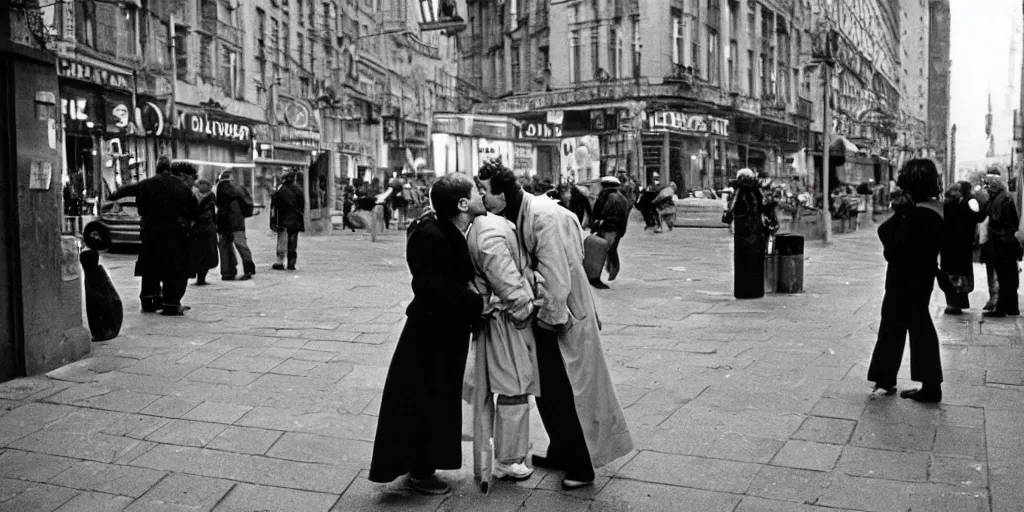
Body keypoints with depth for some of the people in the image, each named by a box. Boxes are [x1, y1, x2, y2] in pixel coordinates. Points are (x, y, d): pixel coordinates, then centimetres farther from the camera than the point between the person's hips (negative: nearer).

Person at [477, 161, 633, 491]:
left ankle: (581, 467, 14)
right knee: (549, 389, 18)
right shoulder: (517, 216, 4)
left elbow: (555, 274, -25)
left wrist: (553, 317, -19)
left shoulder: (544, 217, -24)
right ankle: (561, 454, 34)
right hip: (547, 314, 9)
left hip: (562, 318, -9)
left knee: (563, 392, 0)